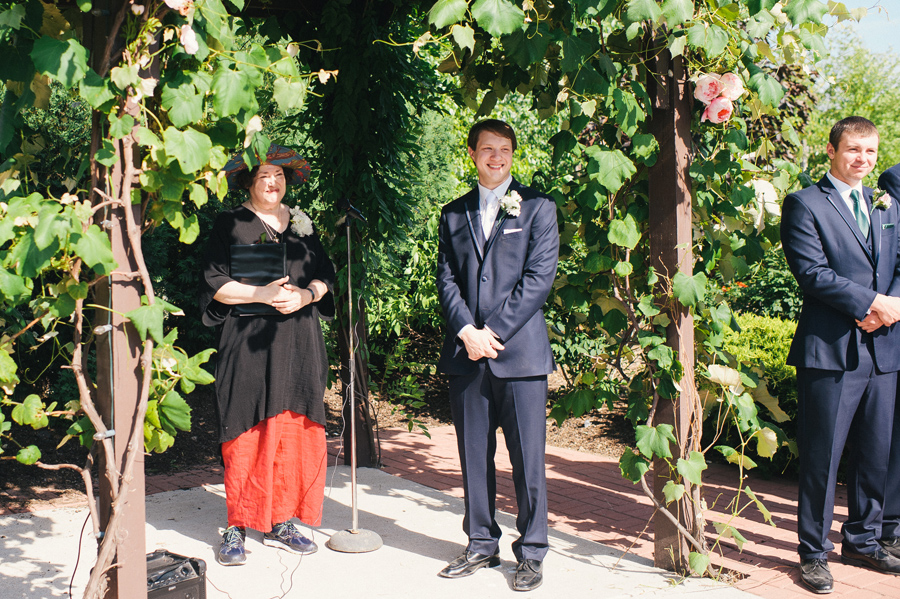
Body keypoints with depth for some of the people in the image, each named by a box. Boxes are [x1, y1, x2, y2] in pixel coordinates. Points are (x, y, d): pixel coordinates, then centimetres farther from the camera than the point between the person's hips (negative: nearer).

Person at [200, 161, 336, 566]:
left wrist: (306, 295, -8)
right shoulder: (231, 225, 3)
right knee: (247, 434, -5)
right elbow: (214, 284, -3)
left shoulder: (302, 223, 15)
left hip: (299, 345, 4)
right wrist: (260, 294, -17)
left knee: (294, 432, 3)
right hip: (249, 345, -4)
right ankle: (236, 528, 3)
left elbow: (325, 275, 13)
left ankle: (282, 523, 13)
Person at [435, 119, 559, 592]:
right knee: (474, 455, 9)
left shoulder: (538, 208, 4)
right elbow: (446, 278, 9)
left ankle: (531, 553, 11)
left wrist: (494, 332, -10)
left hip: (520, 350, -3)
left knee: (527, 458, -1)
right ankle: (482, 545, 21)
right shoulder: (454, 213, 15)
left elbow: (539, 278, -4)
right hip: (467, 353, 3)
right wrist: (467, 332, -7)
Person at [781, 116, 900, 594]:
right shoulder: (804, 204, -2)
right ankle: (813, 554, 13)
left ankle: (862, 541, 30)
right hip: (830, 351, -6)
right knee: (821, 459, 0)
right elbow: (812, 272, -12)